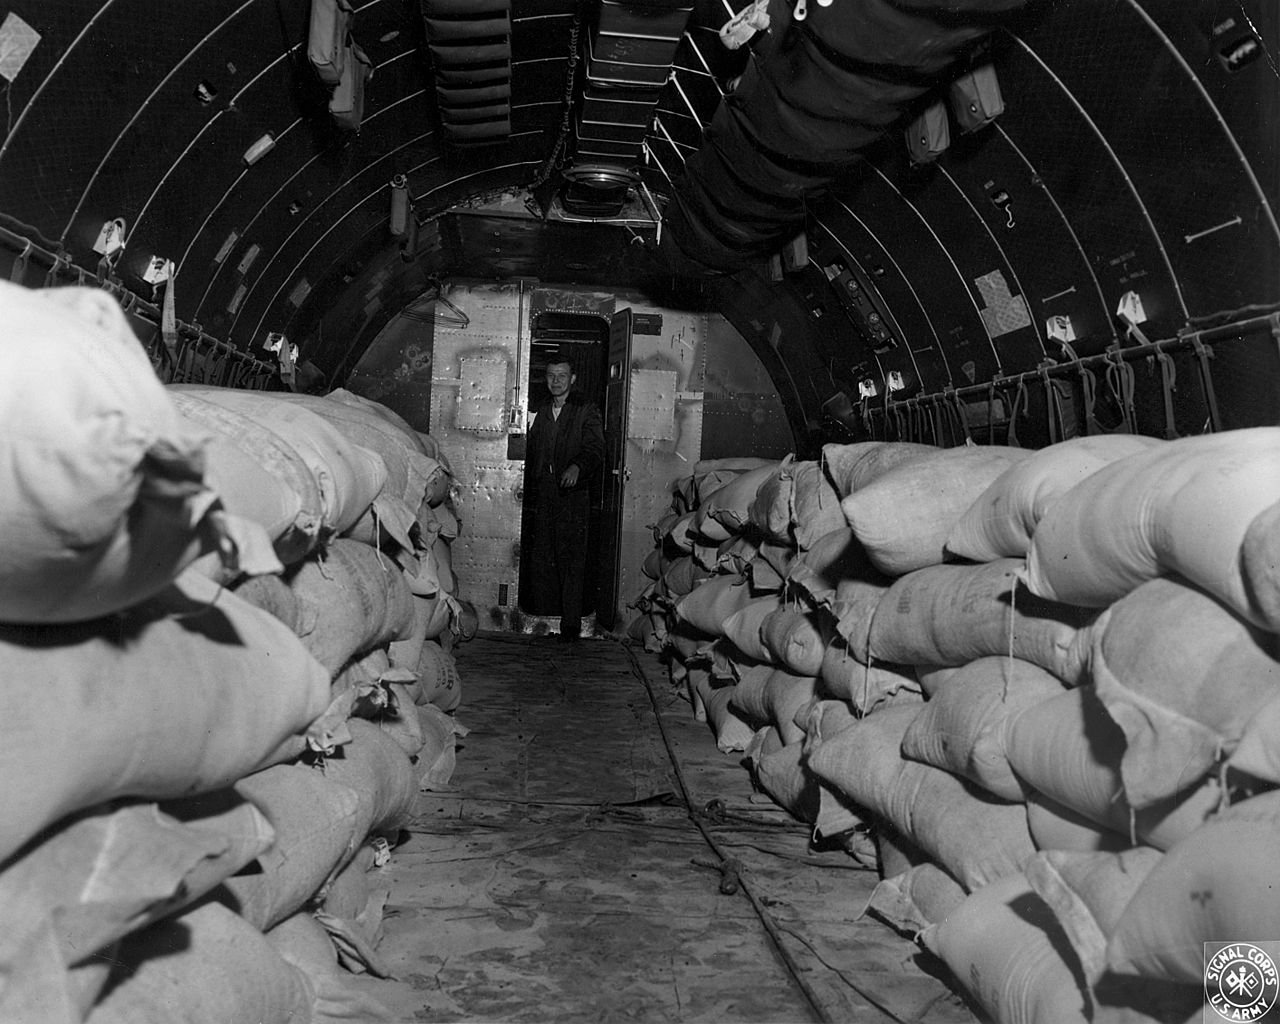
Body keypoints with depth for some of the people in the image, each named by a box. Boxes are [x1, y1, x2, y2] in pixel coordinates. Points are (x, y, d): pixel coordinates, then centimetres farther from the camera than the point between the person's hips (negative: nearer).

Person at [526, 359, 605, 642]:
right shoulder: (541, 412, 19)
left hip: (573, 494, -5)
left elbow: (595, 449, -9)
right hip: (543, 496, 5)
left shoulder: (586, 412, 2)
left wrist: (577, 466, -29)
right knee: (542, 558, 4)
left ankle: (571, 623, -5)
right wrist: (533, 485, 9)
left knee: (571, 560, -7)